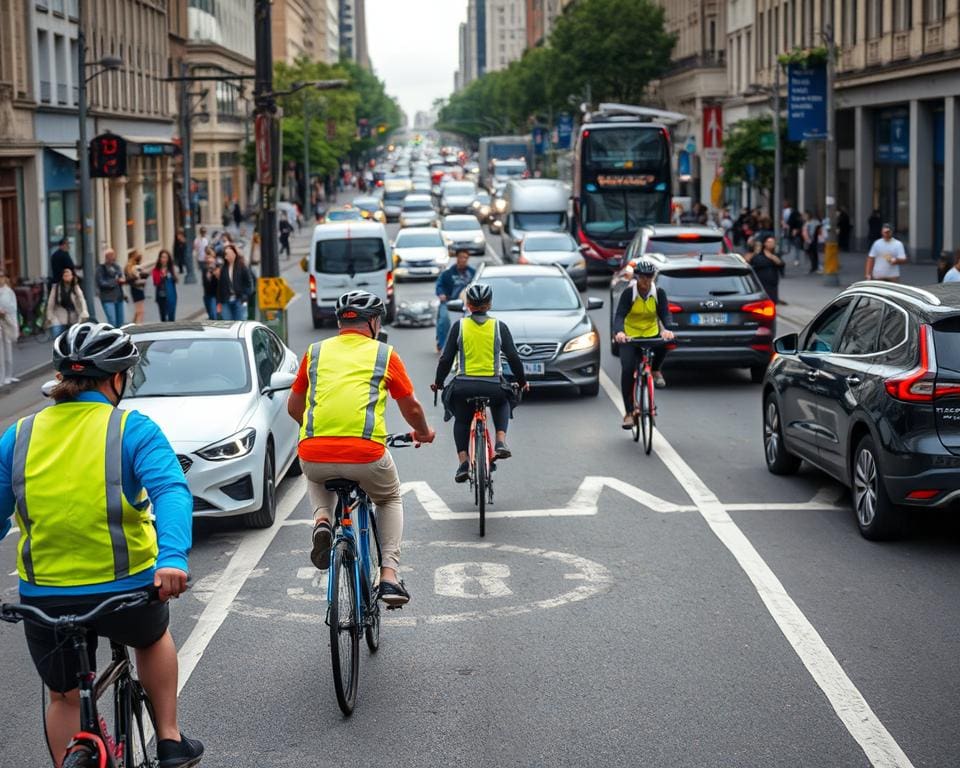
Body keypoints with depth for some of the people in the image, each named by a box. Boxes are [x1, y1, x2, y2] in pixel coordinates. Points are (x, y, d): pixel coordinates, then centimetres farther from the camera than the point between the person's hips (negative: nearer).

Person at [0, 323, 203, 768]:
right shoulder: (132, 430, -6)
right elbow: (171, 491, -22)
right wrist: (172, 558, -33)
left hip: (44, 598, 2)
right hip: (127, 591, -1)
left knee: (64, 698, 22)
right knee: (152, 637, 32)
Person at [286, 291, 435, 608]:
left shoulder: (315, 352, 18)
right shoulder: (384, 354, 12)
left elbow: (293, 407, 26)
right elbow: (411, 408, 19)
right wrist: (424, 433, 40)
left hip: (313, 455, 2)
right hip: (366, 454, -2)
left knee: (317, 478, 40)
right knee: (390, 500, 29)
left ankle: (322, 520, 10)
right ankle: (389, 575, 14)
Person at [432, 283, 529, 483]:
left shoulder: (459, 326, 3)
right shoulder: (499, 326, 4)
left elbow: (446, 359, 3)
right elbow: (513, 357, 6)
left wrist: (438, 382, 18)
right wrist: (522, 382, 20)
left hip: (464, 386, 0)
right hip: (493, 387, 0)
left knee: (461, 420, 27)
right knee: (502, 401, 34)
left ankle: (463, 462, 7)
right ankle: (500, 441, 10)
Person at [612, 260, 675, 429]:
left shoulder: (659, 293, -8)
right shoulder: (629, 293, -15)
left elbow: (665, 314, -18)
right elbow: (619, 315, -24)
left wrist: (667, 330, -40)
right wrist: (619, 332, -45)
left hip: (651, 334, 2)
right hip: (629, 336, -2)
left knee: (666, 341, -32)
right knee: (627, 369, -19)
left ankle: (655, 371, -3)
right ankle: (629, 412, -10)